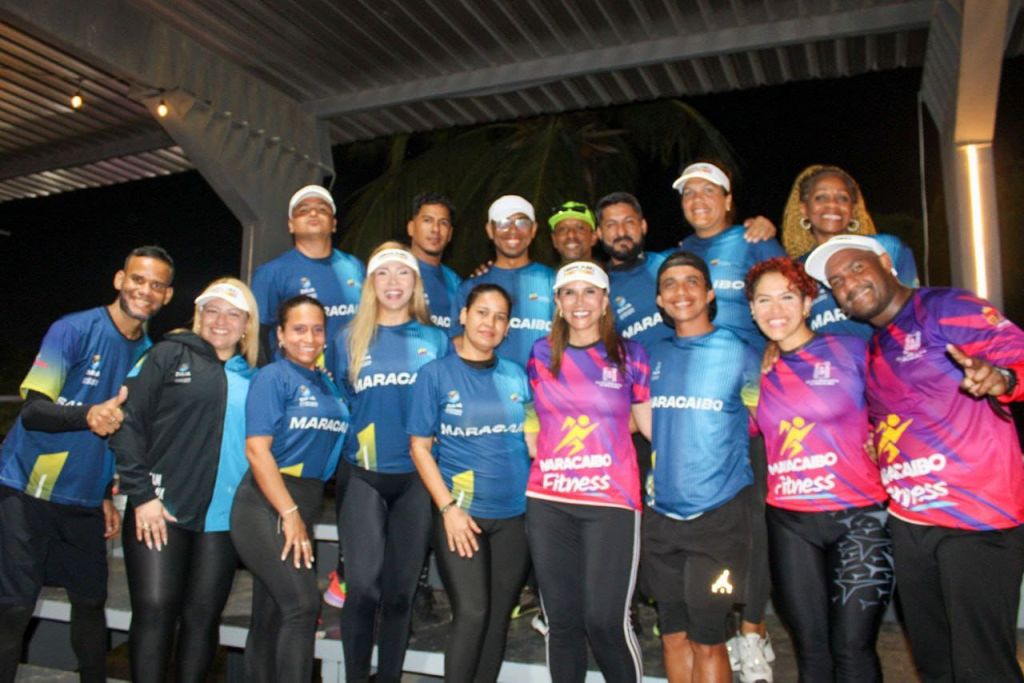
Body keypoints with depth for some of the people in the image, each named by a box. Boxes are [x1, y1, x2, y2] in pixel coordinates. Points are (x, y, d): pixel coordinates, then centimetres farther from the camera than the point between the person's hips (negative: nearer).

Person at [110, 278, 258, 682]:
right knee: (154, 609, -3)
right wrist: (141, 494, -11)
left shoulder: (253, 377, 11)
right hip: (161, 510, -3)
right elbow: (127, 421, -5)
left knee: (203, 616, 8)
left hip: (223, 517, 3)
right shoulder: (170, 355, 2)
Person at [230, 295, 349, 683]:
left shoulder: (327, 384, 12)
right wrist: (289, 514, -18)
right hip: (266, 507, -6)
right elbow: (257, 450, -15)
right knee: (303, 604, -16)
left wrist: (302, 515, 10)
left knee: (271, 617, 12)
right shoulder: (272, 378, -7)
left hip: (303, 506, 6)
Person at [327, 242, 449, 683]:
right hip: (363, 474, -1)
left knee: (400, 591, 8)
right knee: (364, 587, -10)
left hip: (418, 476, 1)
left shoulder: (436, 340, 6)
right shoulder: (349, 339, 6)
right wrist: (348, 446, 4)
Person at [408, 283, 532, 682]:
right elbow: (420, 447, -5)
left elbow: (532, 440, 13)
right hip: (461, 512, -3)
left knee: (498, 616, 10)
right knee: (471, 613, -7)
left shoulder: (517, 376, 7)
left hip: (515, 514, 4)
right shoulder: (435, 374, -2)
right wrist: (448, 507, -13)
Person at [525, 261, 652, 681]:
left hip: (611, 501, -2)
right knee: (562, 621, 9)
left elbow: (655, 426, 5)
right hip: (547, 502, 3)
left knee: (606, 622, -6)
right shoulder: (541, 354, 9)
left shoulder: (630, 355, 3)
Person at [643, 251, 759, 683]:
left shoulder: (739, 353, -2)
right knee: (673, 635, 12)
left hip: (719, 513, -3)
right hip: (661, 513, 4)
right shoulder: (654, 356, 8)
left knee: (706, 639, 1)